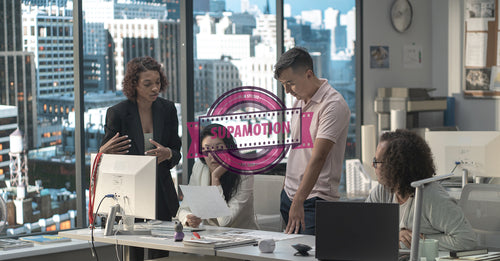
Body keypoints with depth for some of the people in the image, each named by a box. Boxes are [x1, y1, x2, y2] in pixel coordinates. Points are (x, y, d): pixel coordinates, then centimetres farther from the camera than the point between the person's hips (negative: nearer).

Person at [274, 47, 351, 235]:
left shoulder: (333, 105, -16)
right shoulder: (299, 101, 12)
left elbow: (318, 157, -24)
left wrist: (298, 201, -30)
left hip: (316, 197, -8)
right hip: (290, 194, 8)